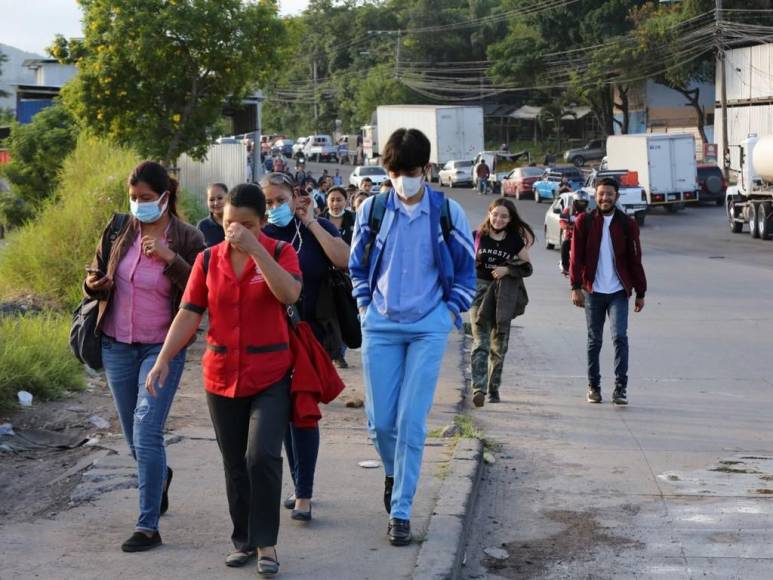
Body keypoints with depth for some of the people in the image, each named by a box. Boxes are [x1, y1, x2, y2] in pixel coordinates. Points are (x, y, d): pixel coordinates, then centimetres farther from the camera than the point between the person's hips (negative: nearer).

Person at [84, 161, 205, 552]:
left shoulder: (187, 239, -8)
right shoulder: (119, 230, 2)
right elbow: (94, 276, 12)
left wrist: (171, 259, -24)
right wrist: (96, 285, -11)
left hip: (162, 347, -4)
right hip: (117, 346, 5)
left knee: (147, 432, -14)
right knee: (134, 434, 15)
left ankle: (148, 526, -8)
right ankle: (160, 475, 48)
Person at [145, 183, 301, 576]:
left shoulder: (279, 253, -4)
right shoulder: (208, 260, 3)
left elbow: (289, 294, -23)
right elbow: (188, 315, 1)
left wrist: (254, 248, -26)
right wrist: (163, 360, -9)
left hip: (270, 377, -3)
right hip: (222, 377, 3)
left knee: (262, 456, -14)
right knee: (234, 464, 10)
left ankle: (266, 543, -3)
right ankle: (243, 539, 23)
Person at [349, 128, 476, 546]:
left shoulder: (448, 212, -2)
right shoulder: (372, 209, 1)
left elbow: (465, 269, 9)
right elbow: (357, 264, 15)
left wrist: (450, 312, 2)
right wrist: (365, 306, 7)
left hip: (428, 327, -2)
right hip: (380, 325, 2)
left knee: (411, 421, -6)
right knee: (380, 420, 3)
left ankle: (400, 511, 2)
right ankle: (393, 472, 36)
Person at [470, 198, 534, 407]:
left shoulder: (515, 241, 5)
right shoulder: (478, 237, 5)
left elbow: (527, 268, 5)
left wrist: (507, 269, -9)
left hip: (504, 296, 1)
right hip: (480, 291, -1)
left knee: (499, 345, 8)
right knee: (480, 342, -13)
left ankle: (493, 388, 21)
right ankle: (478, 388, -22)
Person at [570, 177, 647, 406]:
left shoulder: (627, 224, 4)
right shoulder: (584, 222, 3)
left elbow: (635, 260, 7)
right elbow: (576, 256, 0)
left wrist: (640, 293, 7)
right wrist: (576, 287, -10)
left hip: (618, 291, -1)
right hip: (593, 290, 1)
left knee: (620, 337, -12)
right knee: (594, 340, 9)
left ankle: (620, 387, -10)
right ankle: (593, 387, 19)